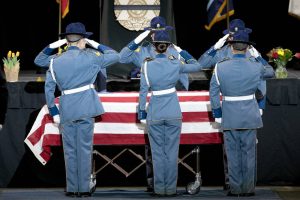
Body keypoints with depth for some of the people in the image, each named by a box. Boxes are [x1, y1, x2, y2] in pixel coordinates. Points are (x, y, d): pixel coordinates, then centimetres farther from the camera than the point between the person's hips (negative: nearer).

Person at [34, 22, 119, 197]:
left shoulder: (55, 61, 5)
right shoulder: (90, 57, -3)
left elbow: (49, 89, 5)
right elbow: (115, 56, 8)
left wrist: (53, 111, 12)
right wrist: (97, 45, 15)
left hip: (66, 110, 2)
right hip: (86, 108, -2)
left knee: (70, 150, 9)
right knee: (85, 149, 3)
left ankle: (72, 189, 12)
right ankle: (84, 188, 4)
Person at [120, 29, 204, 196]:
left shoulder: (147, 65, -7)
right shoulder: (176, 64, -5)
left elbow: (143, 91, -5)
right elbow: (197, 66, 10)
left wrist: (141, 111, 4)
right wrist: (182, 52, 14)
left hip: (155, 115, 0)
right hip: (174, 114, 0)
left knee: (158, 153, 6)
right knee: (172, 152, 5)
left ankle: (159, 189, 9)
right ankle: (171, 189, 7)